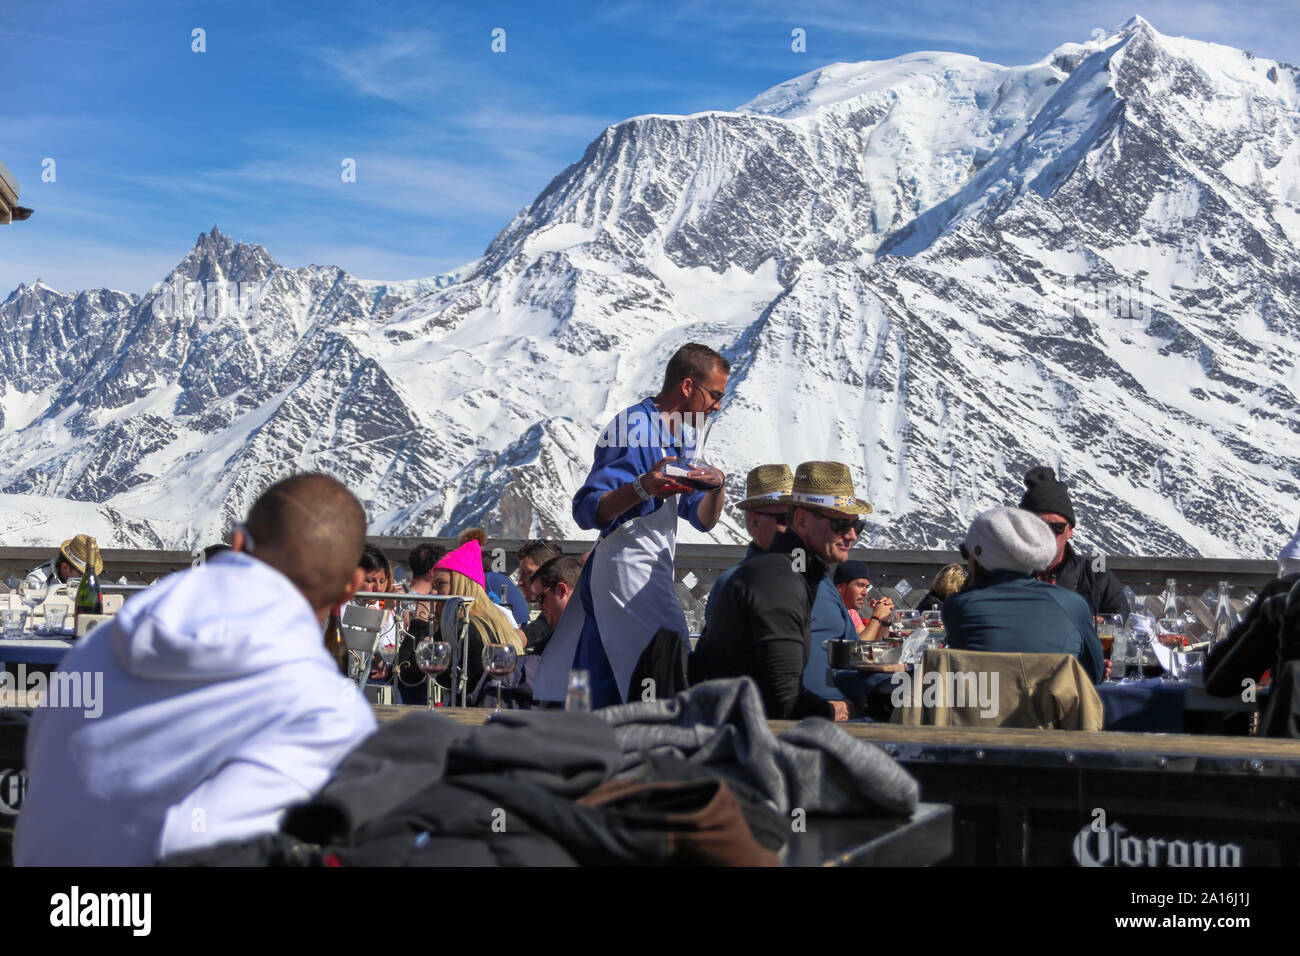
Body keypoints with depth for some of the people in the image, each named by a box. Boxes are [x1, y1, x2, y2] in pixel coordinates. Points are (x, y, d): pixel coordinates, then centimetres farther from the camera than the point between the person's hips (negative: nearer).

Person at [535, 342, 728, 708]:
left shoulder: (683, 437, 19)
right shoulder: (633, 429, -12)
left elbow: (703, 520, 18)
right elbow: (587, 510, -19)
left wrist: (717, 487, -4)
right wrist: (642, 488, -35)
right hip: (627, 571, -10)